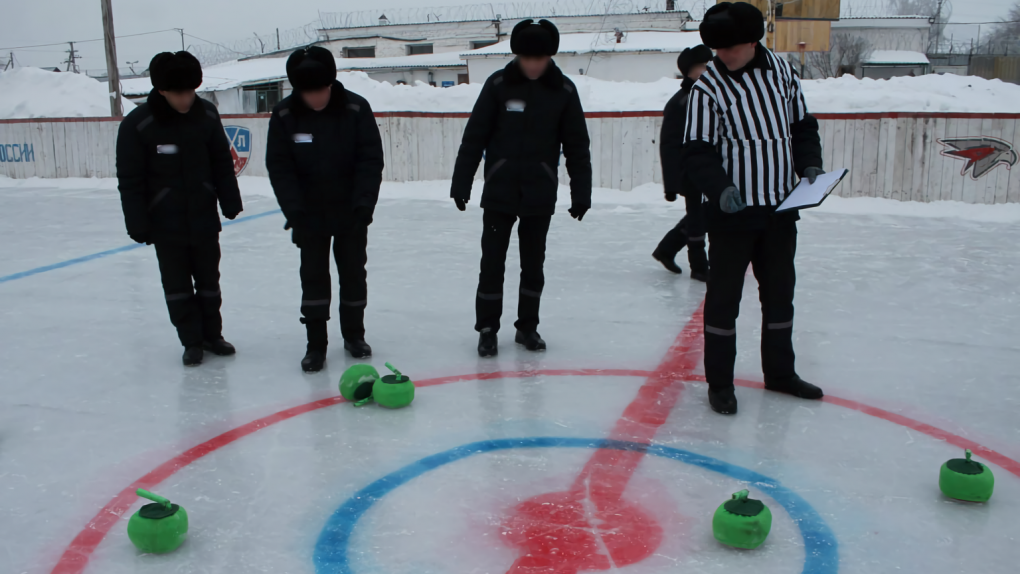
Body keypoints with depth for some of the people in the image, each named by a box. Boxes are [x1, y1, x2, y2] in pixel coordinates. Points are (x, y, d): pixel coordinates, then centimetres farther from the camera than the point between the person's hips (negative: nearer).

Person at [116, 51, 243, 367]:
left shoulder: (206, 114, -6)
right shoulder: (137, 125, -15)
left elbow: (223, 163, 4)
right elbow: (130, 180, -11)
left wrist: (230, 201, 2)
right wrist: (138, 224, -11)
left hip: (204, 217, 3)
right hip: (166, 223, -3)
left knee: (209, 280, 14)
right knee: (177, 285, 7)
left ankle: (212, 334, 30)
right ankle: (191, 341, 20)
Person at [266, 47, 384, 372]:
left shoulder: (356, 108, -14)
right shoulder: (284, 115, -11)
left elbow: (371, 159, -12)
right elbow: (279, 166, -8)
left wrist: (364, 203, -22)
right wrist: (293, 209, -19)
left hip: (350, 211, 0)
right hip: (309, 214, 0)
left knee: (353, 273, 10)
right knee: (313, 277, 3)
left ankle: (354, 334, 27)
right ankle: (316, 344, 12)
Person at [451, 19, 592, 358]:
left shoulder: (564, 91, -3)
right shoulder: (498, 85, -5)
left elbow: (577, 146, 1)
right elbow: (474, 137, -3)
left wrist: (581, 192, -2)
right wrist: (461, 183, -5)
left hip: (540, 194, 1)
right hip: (499, 192, -1)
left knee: (533, 264, 11)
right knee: (492, 263, 3)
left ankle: (527, 326, 26)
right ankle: (487, 329, 15)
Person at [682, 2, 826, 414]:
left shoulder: (781, 70, 3)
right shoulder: (709, 85, -11)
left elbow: (802, 125, 14)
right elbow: (697, 151, -14)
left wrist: (809, 164, -1)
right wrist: (720, 188, -29)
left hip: (780, 207, 6)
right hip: (731, 210, -5)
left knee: (779, 290, 16)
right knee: (724, 295, 2)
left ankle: (779, 372, 33)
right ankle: (719, 382, 15)